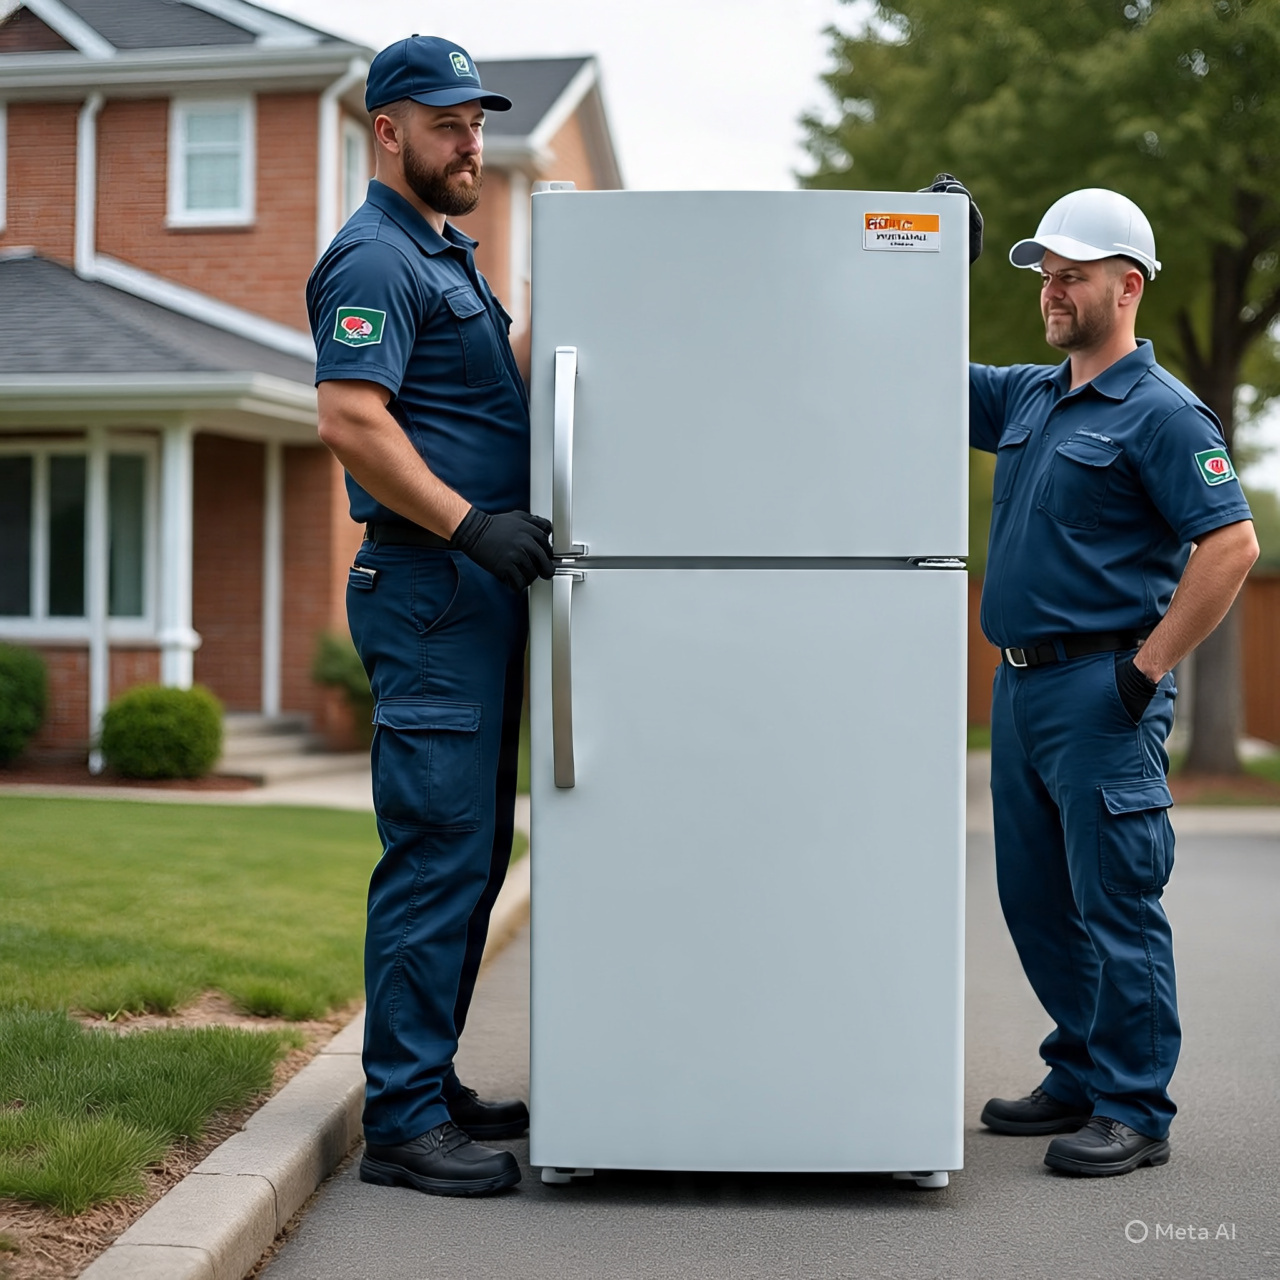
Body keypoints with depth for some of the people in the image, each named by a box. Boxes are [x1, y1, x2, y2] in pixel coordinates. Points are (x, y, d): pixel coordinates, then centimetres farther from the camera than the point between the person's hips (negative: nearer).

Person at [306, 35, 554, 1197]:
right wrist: (470, 523, -25)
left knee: (475, 850, 12)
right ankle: (402, 1121, -3)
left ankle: (431, 1085, 21)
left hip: (481, 590, 10)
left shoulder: (447, 256, 22)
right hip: (427, 589, -10)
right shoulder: (375, 259, -9)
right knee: (438, 849, -9)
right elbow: (351, 419, -21)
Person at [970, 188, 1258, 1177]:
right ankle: (1080, 1078, 26)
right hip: (1021, 683, 8)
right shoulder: (1027, 397, 14)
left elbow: (1232, 543, -16)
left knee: (1116, 902, -4)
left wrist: (1150, 666, -16)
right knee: (1036, 897, 13)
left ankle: (1134, 1111, 4)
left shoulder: (1160, 412, -9)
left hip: (1102, 690, -8)